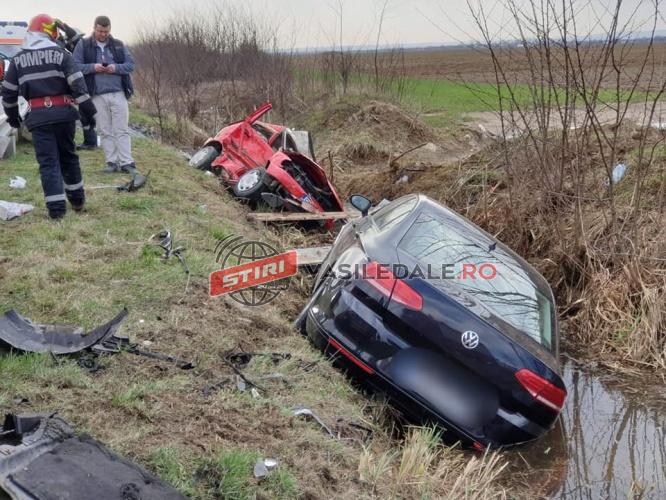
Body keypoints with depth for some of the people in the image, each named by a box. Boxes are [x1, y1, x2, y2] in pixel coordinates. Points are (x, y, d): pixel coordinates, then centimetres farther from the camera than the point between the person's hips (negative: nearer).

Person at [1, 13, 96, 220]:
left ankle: (56, 206, -6)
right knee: (68, 156, 17)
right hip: (63, 113, 0)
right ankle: (77, 199, 26)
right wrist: (88, 111, -3)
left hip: (38, 116, 0)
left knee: (48, 162, 1)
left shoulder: (18, 59, 8)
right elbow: (78, 84, -7)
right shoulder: (61, 54, 0)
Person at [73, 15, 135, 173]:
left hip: (118, 94, 0)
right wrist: (92, 67, -14)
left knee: (122, 130, -1)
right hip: (97, 96, 0)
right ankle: (112, 162, 10)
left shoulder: (118, 45, 10)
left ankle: (126, 162, 0)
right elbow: (75, 66, 1)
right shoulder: (83, 45, 5)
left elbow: (131, 64, 6)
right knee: (105, 131, 4)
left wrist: (116, 68, -12)